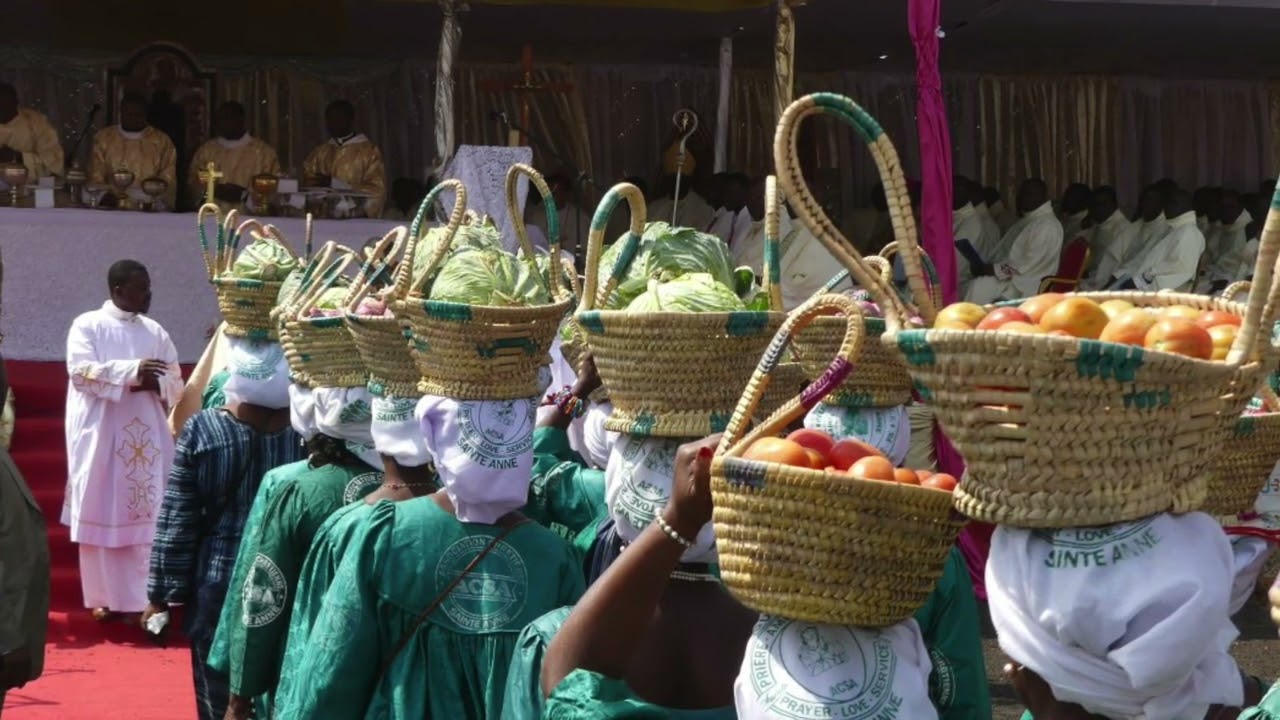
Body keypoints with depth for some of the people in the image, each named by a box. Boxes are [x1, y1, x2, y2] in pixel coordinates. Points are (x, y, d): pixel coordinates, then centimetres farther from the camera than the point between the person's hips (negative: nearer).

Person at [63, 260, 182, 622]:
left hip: (147, 437, 3)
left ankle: (145, 596, 4)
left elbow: (176, 384, 9)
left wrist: (152, 382, -13)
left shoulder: (156, 332, 12)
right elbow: (80, 370, -13)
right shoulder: (87, 325, 1)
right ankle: (106, 597, 6)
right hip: (100, 436, -3)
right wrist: (133, 370, -20)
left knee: (146, 517, 0)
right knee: (102, 517, -1)